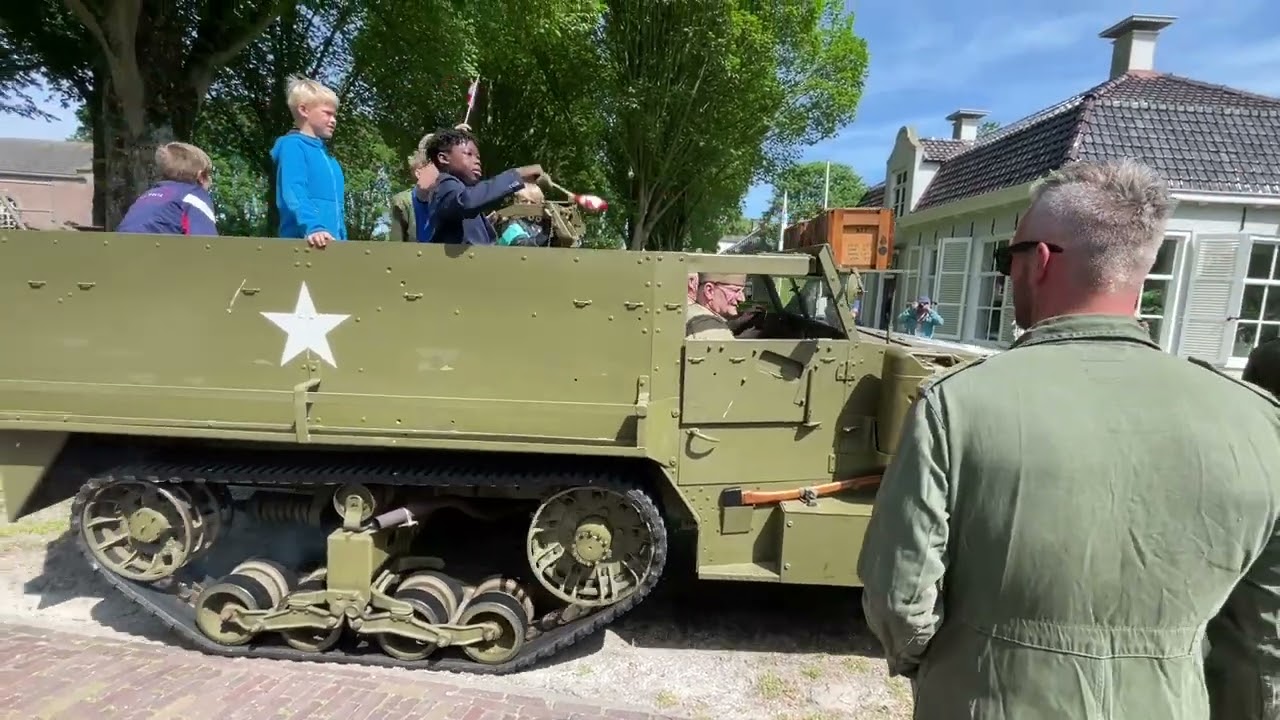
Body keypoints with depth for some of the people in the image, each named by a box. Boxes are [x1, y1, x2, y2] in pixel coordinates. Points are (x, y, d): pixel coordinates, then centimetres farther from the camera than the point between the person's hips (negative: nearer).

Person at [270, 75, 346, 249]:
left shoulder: (328, 156, 24)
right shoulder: (292, 145, -1)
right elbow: (294, 193, -17)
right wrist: (313, 227, -32)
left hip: (330, 243, 8)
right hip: (304, 243, -8)